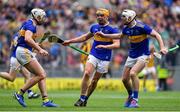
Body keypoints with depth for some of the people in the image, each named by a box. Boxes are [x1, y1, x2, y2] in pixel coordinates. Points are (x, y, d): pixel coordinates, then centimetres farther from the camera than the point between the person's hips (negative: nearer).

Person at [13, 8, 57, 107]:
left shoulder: (28, 23, 19)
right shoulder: (31, 25, -12)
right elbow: (27, 39, -29)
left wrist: (35, 45, 32)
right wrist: (39, 49, -31)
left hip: (25, 52, 10)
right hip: (24, 52, -10)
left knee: (42, 74, 7)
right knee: (40, 75, -12)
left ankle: (45, 100, 1)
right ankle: (20, 93, -8)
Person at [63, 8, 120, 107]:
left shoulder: (112, 30, -7)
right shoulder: (94, 27, 9)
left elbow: (117, 44, -18)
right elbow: (85, 37, 25)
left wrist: (105, 46, -33)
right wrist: (70, 41, 23)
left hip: (104, 59, -3)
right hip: (93, 55, 3)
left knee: (95, 80, 3)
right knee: (87, 73, -19)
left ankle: (85, 99, 20)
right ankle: (82, 98, -15)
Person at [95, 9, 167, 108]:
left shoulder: (141, 27, -21)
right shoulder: (126, 28, 1)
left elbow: (156, 35, -19)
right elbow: (120, 36, 23)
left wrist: (162, 47, -32)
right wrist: (104, 35, 24)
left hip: (143, 55, -7)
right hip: (131, 56, 7)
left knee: (133, 73, -29)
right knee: (124, 79, 6)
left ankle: (135, 100, -21)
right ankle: (131, 96, 35)